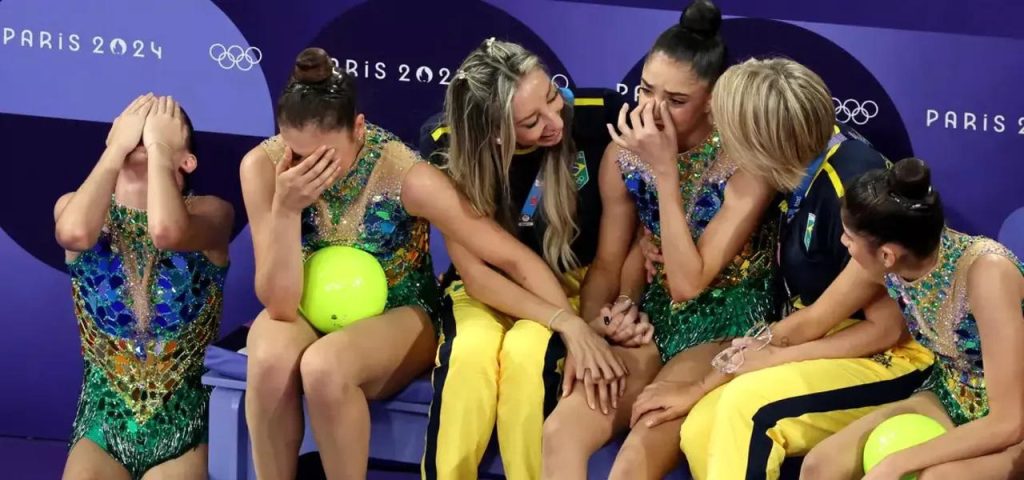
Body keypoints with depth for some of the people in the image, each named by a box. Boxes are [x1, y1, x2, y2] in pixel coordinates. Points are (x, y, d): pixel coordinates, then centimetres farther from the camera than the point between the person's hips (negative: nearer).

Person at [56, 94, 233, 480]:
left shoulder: (210, 211, -5)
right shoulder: (74, 205, 2)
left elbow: (167, 231, -28)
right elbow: (75, 234, -23)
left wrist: (158, 145, -15)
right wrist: (117, 145, -13)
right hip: (103, 421, 2)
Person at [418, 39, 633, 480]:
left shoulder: (597, 117, -21)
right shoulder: (447, 148, -19)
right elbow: (476, 273, -18)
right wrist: (567, 324, -31)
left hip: (573, 281, 0)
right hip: (489, 290, 0)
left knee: (528, 352, -32)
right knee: (471, 352, -33)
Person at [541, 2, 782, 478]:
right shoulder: (625, 152, -3)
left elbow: (689, 282, -22)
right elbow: (607, 264, 8)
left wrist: (665, 171, -25)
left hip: (725, 325, -5)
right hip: (652, 318, 5)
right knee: (560, 432, -21)